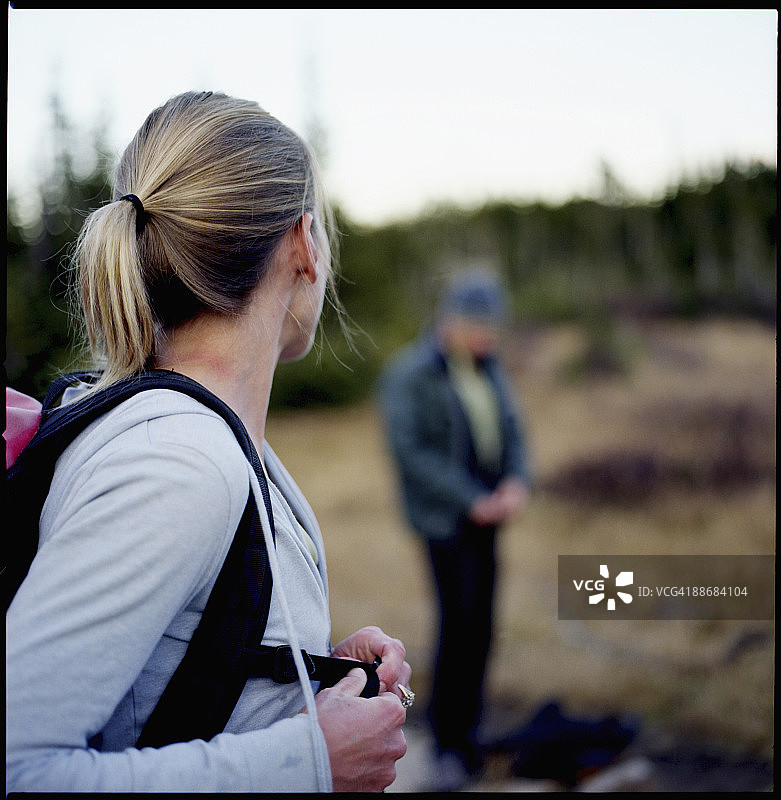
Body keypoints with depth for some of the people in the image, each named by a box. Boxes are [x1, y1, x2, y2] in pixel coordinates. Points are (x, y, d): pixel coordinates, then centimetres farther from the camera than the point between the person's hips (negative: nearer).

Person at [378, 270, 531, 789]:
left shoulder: (487, 368, 10)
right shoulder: (408, 375, -13)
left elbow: (512, 431, 11)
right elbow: (411, 451, -18)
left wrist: (518, 482, -9)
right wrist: (473, 501, -20)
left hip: (485, 516, 7)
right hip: (446, 519, -7)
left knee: (477, 624, 10)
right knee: (462, 624, -10)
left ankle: (462, 729, 21)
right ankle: (451, 741, 2)